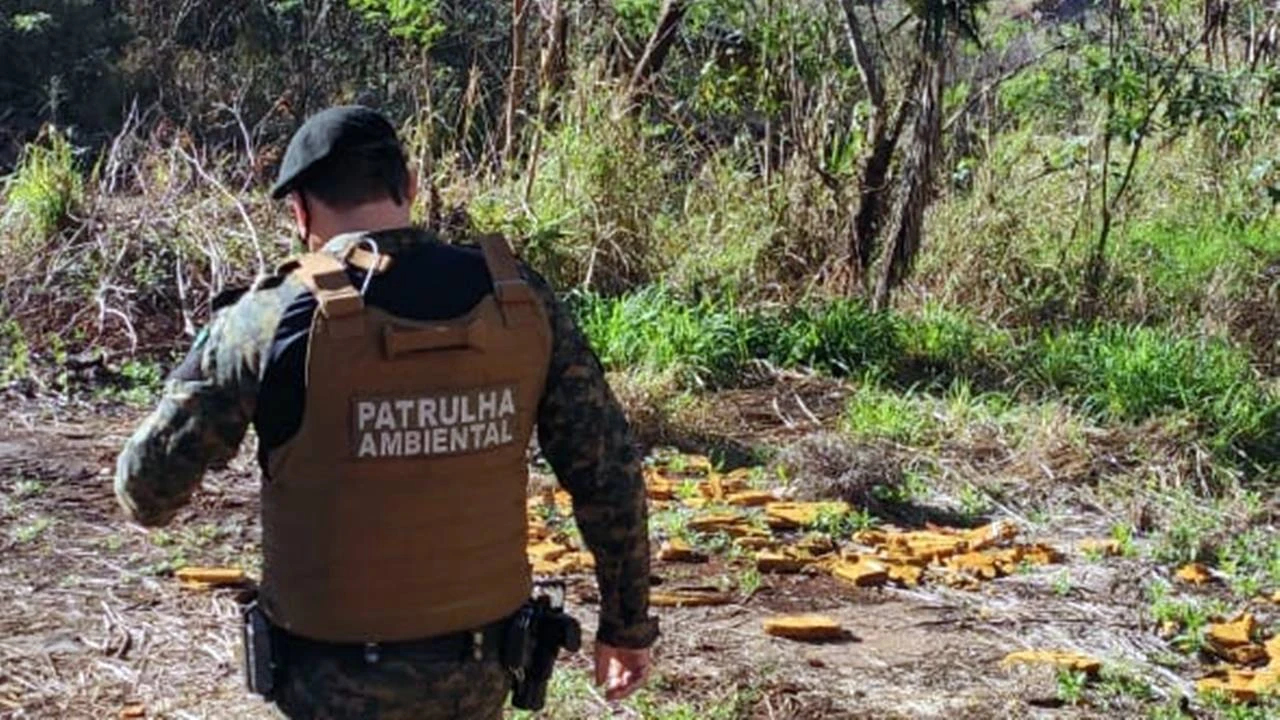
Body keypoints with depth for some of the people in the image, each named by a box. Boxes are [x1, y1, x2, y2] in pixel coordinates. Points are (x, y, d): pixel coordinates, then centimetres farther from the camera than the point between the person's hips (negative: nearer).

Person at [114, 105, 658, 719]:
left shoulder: (272, 321, -15)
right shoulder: (520, 299, -6)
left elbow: (148, 490, -9)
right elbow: (609, 471, -3)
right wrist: (627, 621, 10)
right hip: (479, 667, 4)